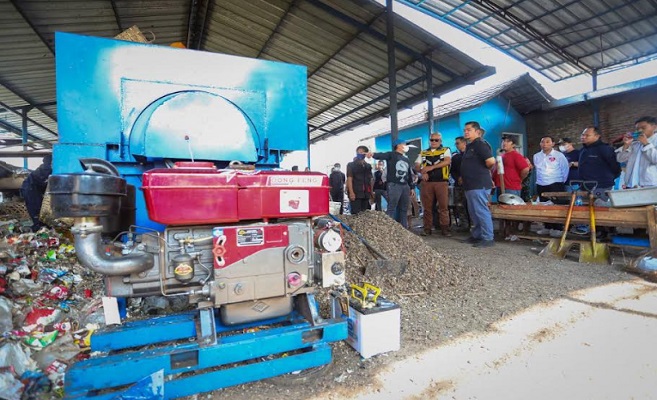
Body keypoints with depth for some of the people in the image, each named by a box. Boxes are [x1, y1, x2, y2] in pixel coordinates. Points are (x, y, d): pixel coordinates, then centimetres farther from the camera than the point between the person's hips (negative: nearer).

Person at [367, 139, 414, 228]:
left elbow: (410, 174, 26)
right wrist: (373, 154, -42)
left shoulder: (407, 160, 22)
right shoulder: (391, 155, 0)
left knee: (404, 209, 10)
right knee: (391, 208, -9)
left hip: (405, 186, 7)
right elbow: (381, 155, -20)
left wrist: (411, 187, 21)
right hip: (394, 185, -7)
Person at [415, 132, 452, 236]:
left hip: (441, 182, -2)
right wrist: (423, 171, -12)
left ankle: (445, 228, 4)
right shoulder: (423, 153, 17)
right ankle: (427, 228, 9)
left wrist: (431, 167, -16)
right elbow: (416, 166, 10)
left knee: (443, 206, -2)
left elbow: (447, 161, -9)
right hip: (427, 182, 2)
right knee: (427, 207, 4)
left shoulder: (445, 150, 10)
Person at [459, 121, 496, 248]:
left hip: (479, 185, -10)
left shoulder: (480, 144, -11)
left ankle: (488, 239, -1)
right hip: (471, 185, 10)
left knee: (481, 211, -7)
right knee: (474, 212, 14)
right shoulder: (469, 146, 19)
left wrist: (483, 170, -4)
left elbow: (491, 161, -21)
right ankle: (477, 236, 23)